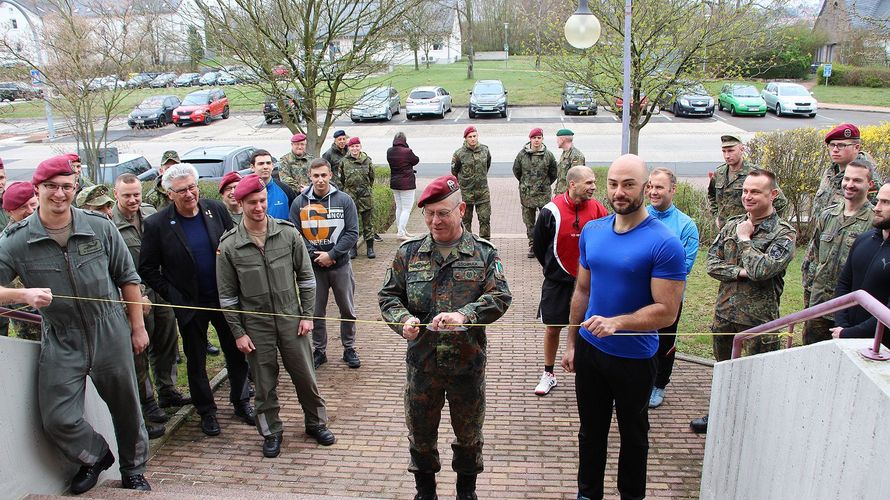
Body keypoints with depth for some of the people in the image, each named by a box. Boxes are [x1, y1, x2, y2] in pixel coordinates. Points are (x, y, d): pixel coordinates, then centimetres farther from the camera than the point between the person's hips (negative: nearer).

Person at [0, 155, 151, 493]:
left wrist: (138, 326, 5)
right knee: (58, 420, -2)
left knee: (126, 408, 13)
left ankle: (133, 469, 38)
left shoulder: (100, 227, -5)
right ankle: (95, 456, 31)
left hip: (110, 334, 0)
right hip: (61, 342, 0)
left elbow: (127, 278, 4)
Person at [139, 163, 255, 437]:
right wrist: (172, 297, -9)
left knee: (237, 354, 13)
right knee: (196, 362, 12)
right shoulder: (156, 225, -12)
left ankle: (241, 402, 33)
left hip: (225, 299, 2)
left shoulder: (216, 210, -5)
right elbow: (147, 269, -4)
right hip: (190, 305, -2)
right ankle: (206, 412, 31)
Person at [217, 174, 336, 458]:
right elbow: (227, 296, 0)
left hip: (291, 320, 1)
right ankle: (271, 432, 30)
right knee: (264, 383, 10)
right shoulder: (229, 245, -6)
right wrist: (238, 333, -2)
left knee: (305, 375, 9)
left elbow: (306, 277, 2)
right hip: (256, 326, 0)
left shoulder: (288, 233, -4)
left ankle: (316, 422, 30)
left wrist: (307, 315, -1)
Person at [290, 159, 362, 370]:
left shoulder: (344, 200, -5)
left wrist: (331, 254, -15)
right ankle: (319, 350, 26)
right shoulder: (299, 202, -1)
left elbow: (352, 233, -8)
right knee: (316, 311, 11)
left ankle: (349, 348, 26)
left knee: (347, 310, 9)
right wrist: (314, 255, -15)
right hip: (312, 267, 1)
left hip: (341, 265, -1)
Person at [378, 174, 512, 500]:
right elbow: (388, 295, 3)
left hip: (468, 360, -1)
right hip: (422, 361, 1)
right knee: (420, 432, 16)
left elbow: (500, 296, -13)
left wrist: (465, 315, -30)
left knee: (468, 433, 17)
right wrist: (403, 319, -19)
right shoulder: (409, 253, 1)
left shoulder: (484, 253, -3)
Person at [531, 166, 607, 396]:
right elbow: (539, 245, 1)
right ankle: (548, 374, 24)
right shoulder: (551, 211, -12)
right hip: (558, 280, -1)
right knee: (552, 328, 8)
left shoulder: (597, 210, -7)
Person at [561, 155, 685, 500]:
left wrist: (615, 323, -31)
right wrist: (572, 342, 10)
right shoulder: (592, 231, -1)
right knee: (591, 430, 20)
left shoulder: (663, 244, -18)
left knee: (633, 434, 17)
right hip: (589, 349, 5)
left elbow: (667, 311, -20)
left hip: (634, 358, -4)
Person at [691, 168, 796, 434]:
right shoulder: (732, 224, 5)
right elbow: (712, 263, 0)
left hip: (759, 317, -5)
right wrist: (740, 272, -16)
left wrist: (744, 239, -13)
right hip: (725, 311, 6)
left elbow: (761, 270, -26)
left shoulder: (784, 234, -12)